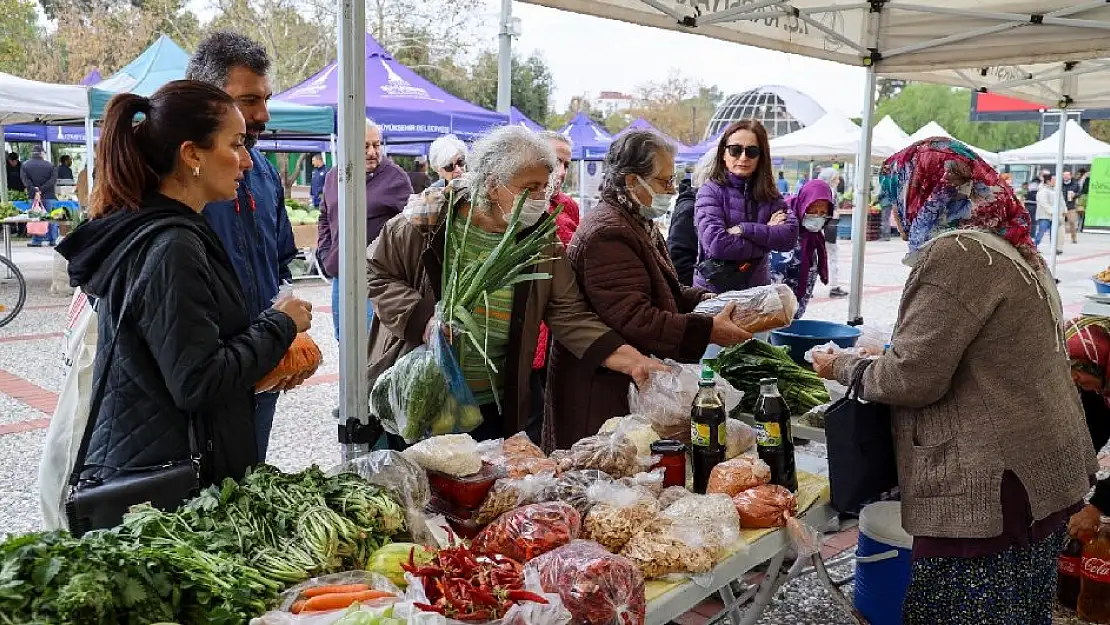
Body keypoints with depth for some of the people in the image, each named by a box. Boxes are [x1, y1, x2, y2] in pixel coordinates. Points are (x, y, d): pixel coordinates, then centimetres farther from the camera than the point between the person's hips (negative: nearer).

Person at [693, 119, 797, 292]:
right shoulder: (711, 191, -8)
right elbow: (717, 244, -21)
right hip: (713, 290, -4)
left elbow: (790, 236, -8)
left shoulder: (769, 194, 6)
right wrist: (768, 239, -12)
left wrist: (745, 229, -18)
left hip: (757, 289, 4)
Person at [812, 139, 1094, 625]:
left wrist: (841, 367, -3)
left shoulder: (956, 255, -17)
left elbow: (912, 378, -18)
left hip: (990, 488, -10)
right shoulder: (1010, 247, 14)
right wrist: (887, 355, 20)